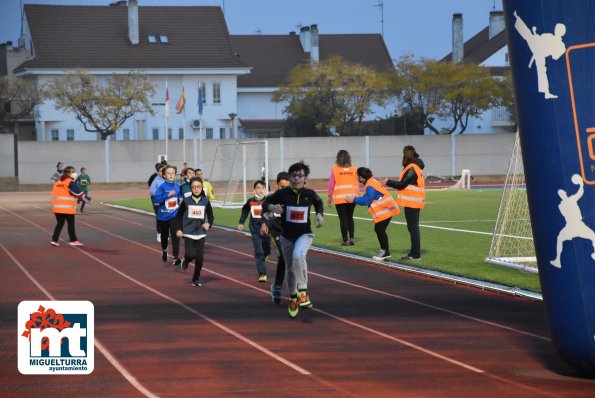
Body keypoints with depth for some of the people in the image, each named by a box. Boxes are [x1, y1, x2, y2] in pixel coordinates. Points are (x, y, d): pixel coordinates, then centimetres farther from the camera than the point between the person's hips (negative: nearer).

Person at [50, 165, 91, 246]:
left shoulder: (58, 182, 14)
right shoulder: (71, 183, -8)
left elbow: (55, 194, 18)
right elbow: (79, 193, -8)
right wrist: (87, 199, 3)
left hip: (57, 207, 6)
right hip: (67, 208, -6)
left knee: (60, 223, 11)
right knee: (71, 224, 5)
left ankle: (54, 240, 5)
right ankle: (73, 240, 12)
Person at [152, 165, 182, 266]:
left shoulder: (177, 186, -2)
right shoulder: (162, 187, -14)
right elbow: (156, 200, -23)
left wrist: (180, 199, -5)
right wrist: (167, 195, -31)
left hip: (174, 215, 1)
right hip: (163, 216, -1)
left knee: (175, 235, -15)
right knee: (164, 235, 19)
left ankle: (176, 258, -16)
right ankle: (164, 251, 48)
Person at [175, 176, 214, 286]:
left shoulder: (205, 201, 0)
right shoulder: (186, 201, -3)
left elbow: (211, 216, 8)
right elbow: (179, 215, 5)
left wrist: (209, 224, -12)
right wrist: (179, 229, -2)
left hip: (201, 233, 1)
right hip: (188, 233, -1)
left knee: (199, 258, 0)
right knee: (190, 255, -14)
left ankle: (196, 279, 17)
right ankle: (185, 261, 23)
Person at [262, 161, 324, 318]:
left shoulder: (310, 194, -9)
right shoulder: (282, 193, -12)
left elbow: (319, 202, 14)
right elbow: (265, 203, -1)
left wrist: (319, 214, -5)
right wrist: (271, 207, -24)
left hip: (304, 234, -2)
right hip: (287, 236, 2)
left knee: (298, 256, -33)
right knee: (290, 269, 12)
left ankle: (302, 291, -25)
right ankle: (293, 298, 36)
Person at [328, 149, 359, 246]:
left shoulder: (335, 169, -3)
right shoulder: (354, 169, 3)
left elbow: (331, 185, -2)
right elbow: (357, 184, 5)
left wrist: (329, 199, 6)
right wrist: (357, 197, 14)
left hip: (340, 199, -3)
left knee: (343, 219, 4)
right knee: (350, 217, 17)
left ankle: (345, 240, 5)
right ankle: (352, 238, 10)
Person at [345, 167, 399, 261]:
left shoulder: (370, 186, -20)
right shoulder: (371, 182, 13)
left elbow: (367, 200, -21)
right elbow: (367, 198, 14)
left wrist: (354, 199, -15)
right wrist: (355, 198, 6)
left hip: (385, 210, -11)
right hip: (383, 209, 11)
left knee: (380, 230, -10)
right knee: (378, 229, 13)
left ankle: (385, 252, -4)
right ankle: (384, 250, 20)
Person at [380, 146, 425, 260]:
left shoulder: (412, 169, -16)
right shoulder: (415, 167, 14)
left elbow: (402, 185, -16)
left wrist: (388, 182, -6)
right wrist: (389, 182, 13)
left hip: (411, 203, -10)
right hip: (414, 202, 10)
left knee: (413, 228, -7)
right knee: (413, 228, 14)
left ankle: (415, 254, -5)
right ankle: (414, 252, 20)